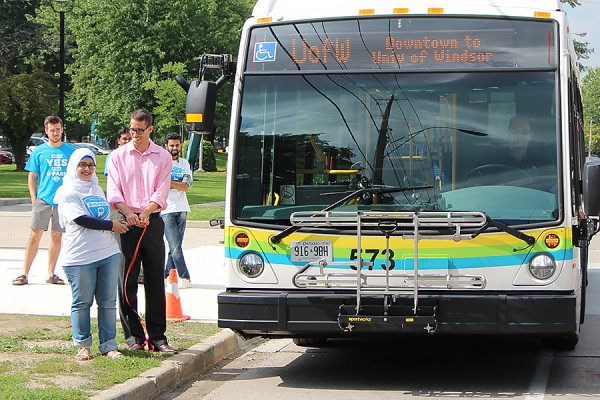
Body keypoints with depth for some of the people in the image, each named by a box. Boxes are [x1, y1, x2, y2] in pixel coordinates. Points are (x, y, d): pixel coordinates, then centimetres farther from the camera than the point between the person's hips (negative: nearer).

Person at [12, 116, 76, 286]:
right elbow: (32, 176, 7)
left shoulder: (71, 151, 7)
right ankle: (25, 274, -2)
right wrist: (34, 198, -2)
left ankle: (51, 274, 15)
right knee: (35, 235, -5)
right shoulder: (39, 151, 4)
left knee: (57, 237, 7)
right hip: (43, 200, -1)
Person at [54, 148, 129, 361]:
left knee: (108, 301, 4)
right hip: (79, 256, -6)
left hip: (108, 253, 6)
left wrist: (118, 223, 12)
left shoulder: (97, 189, 21)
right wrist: (111, 225, -8)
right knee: (82, 302, 1)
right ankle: (83, 345, 13)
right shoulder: (67, 192, -2)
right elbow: (81, 220, -13)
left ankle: (109, 345, 11)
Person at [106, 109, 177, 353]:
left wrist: (145, 213, -17)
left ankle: (157, 337, 5)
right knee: (127, 281, 0)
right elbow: (113, 192, -1)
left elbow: (161, 193, 0)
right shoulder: (118, 156, 7)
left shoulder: (163, 157, 8)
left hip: (152, 222, 0)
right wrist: (129, 213, -18)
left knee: (155, 282, 1)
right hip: (125, 223, 0)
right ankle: (133, 336, 7)